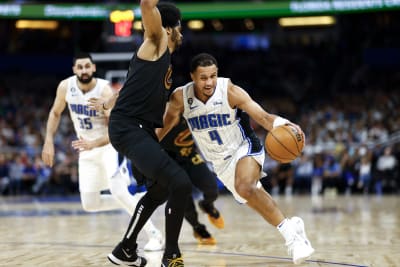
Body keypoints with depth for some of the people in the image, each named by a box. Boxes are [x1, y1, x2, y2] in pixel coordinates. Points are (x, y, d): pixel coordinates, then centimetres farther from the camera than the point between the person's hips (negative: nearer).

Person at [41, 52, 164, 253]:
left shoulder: (104, 90, -24)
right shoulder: (66, 87, -10)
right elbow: (55, 113, 9)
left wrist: (94, 143, -40)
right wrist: (49, 142, 0)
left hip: (109, 145, -5)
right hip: (87, 149, 6)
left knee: (119, 191, -25)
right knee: (89, 204, 0)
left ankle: (154, 235, -12)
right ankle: (136, 203, 22)